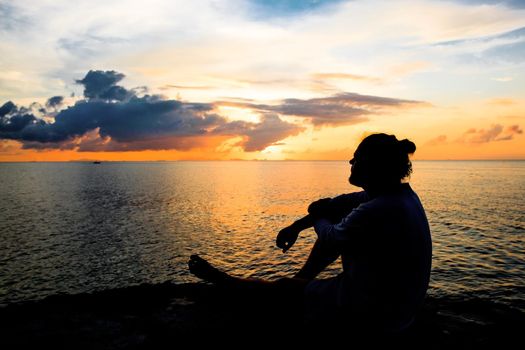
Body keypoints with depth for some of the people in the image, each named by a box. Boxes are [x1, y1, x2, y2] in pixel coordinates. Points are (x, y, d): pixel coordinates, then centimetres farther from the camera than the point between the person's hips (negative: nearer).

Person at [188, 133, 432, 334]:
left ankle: (221, 280, 26)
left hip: (379, 314, -8)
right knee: (332, 222, 13)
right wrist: (298, 225, 3)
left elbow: (330, 239, -17)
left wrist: (319, 219, 5)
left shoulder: (375, 212, -33)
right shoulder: (401, 193, -1)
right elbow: (344, 203, 5)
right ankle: (301, 278, 30)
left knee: (284, 287, 4)